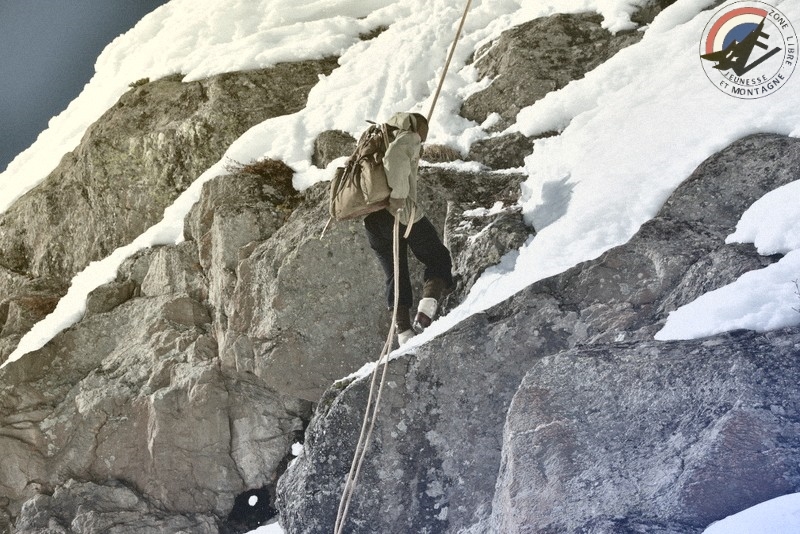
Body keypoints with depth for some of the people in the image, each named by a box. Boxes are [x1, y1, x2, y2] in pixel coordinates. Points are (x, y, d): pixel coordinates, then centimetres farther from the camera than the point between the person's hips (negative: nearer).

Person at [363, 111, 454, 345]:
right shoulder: (409, 138, 2)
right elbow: (395, 156, -20)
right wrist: (399, 194, -22)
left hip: (371, 220, 7)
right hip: (402, 214, -7)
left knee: (396, 276, 11)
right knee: (439, 260, 7)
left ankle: (404, 334, 3)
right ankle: (425, 314, -14)